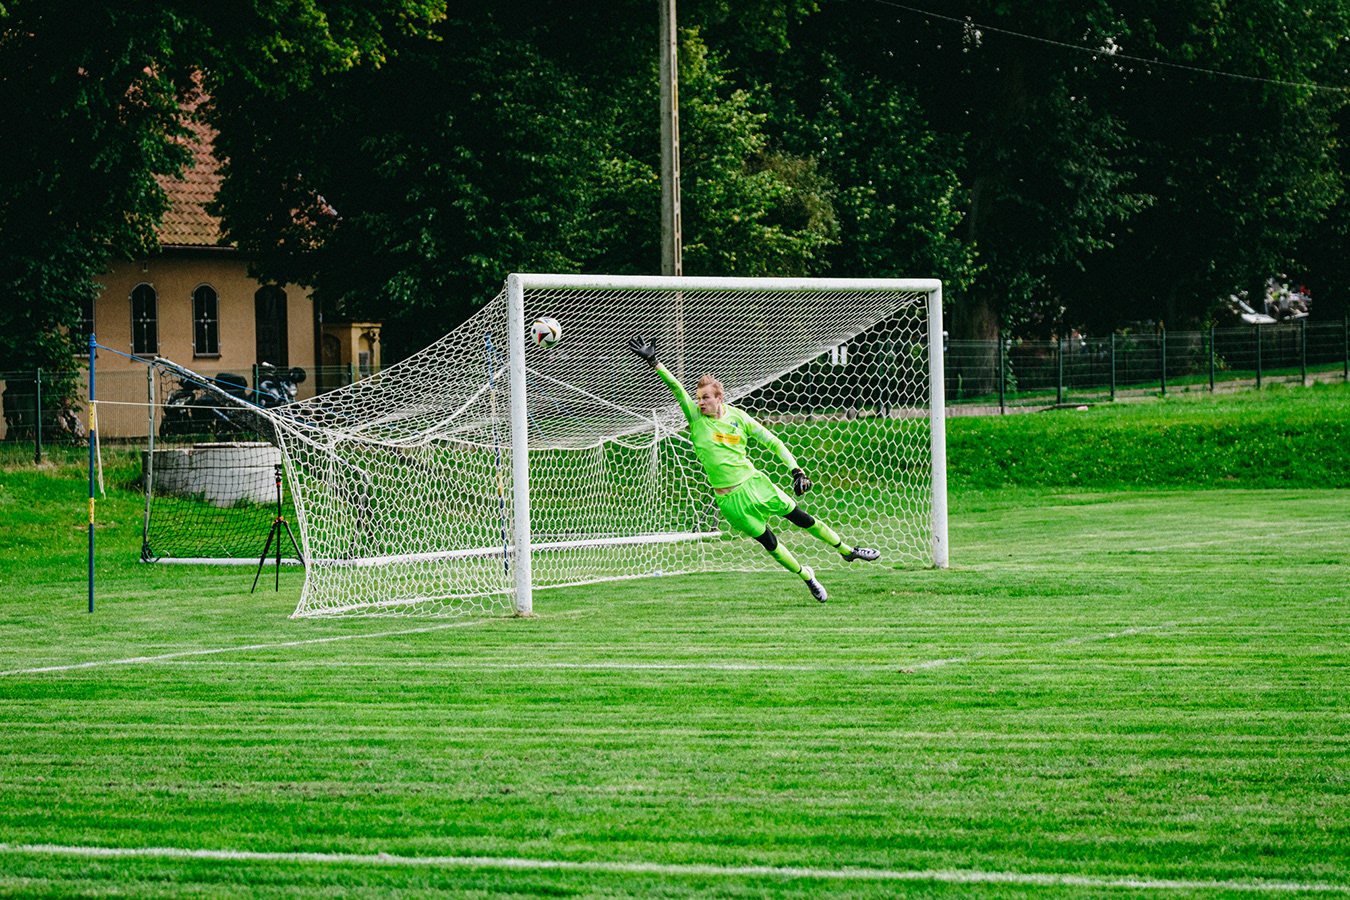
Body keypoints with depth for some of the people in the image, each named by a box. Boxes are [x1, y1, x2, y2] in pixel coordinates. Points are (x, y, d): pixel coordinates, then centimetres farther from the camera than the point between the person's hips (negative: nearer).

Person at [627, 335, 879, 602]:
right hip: (729, 498, -1)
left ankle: (847, 550, 22)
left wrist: (796, 470, -5)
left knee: (802, 518, 5)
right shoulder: (696, 417, -6)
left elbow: (773, 442, 2)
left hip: (754, 483, 1)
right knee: (769, 543, 1)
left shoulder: (737, 417, -4)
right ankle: (806, 576, 22)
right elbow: (676, 387, -16)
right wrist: (653, 362, -26)